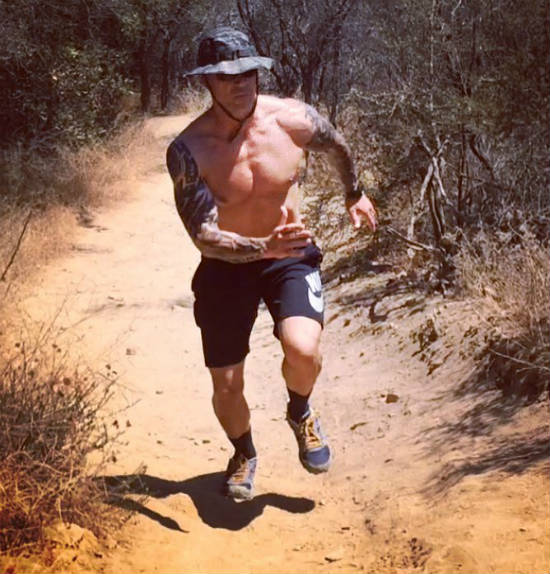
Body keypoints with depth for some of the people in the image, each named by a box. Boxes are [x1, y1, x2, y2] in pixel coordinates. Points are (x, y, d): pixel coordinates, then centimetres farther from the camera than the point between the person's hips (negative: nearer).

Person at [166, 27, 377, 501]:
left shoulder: (293, 119, -15)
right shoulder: (188, 151, -21)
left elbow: (338, 146, 9)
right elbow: (204, 235, -27)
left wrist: (355, 195, 25)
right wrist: (264, 247, -44)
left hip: (291, 258, 0)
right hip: (225, 268, 0)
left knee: (302, 349, -27)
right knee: (226, 386, 5)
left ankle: (300, 413, 10)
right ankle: (244, 454, 39)